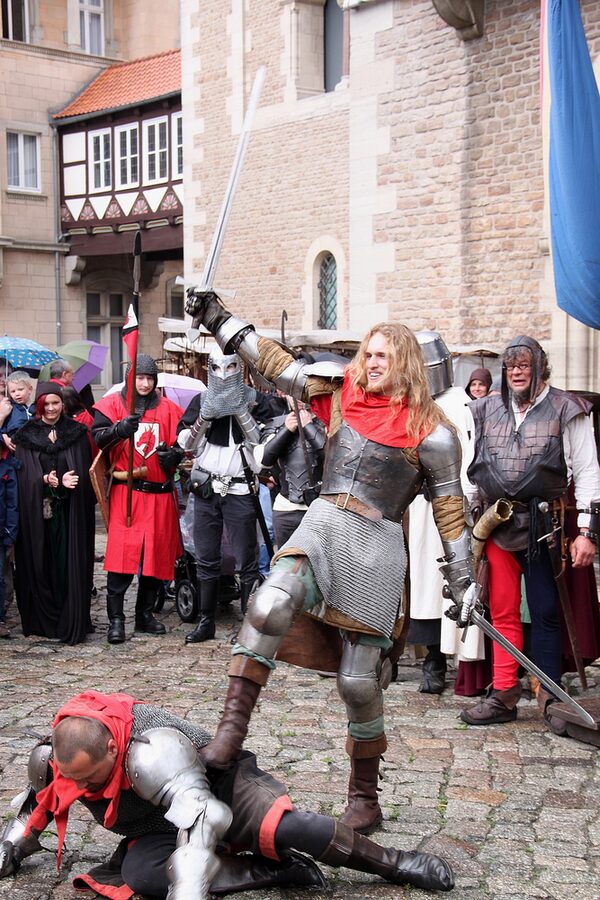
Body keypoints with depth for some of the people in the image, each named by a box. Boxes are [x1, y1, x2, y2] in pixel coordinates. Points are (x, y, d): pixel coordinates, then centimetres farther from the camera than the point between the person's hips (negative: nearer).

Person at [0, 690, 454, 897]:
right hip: (157, 828, 6)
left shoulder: (150, 753, -38)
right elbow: (39, 804, 9)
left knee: (284, 826, -31)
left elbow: (201, 819, -48)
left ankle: (396, 863, -7)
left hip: (221, 786, -5)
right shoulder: (52, 759, -17)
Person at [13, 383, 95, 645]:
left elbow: (85, 473, 3)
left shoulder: (77, 434, 8)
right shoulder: (25, 436, 7)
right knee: (40, 566, 2)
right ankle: (42, 621, 11)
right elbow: (23, 476, -1)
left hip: (70, 513, 0)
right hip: (36, 511, 0)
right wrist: (44, 481, -19)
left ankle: (72, 622, 3)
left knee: (70, 567, -2)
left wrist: (67, 481, -17)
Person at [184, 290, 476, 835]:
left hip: (377, 545, -3)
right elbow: (278, 365, 12)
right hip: (322, 525, 3)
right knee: (270, 607, -29)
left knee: (359, 680, 0)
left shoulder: (429, 430, 1)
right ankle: (231, 732, -23)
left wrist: (462, 579, 3)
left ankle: (364, 798, 19)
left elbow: (449, 507, 5)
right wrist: (220, 321, 10)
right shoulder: (342, 393, 10)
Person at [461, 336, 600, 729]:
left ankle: (550, 696, 12)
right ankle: (504, 695, 14)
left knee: (546, 612, 2)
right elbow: (472, 471, 18)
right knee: (503, 613, 7)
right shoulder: (486, 412, 11)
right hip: (496, 527, 4)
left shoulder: (565, 410, 0)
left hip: (543, 528, -3)